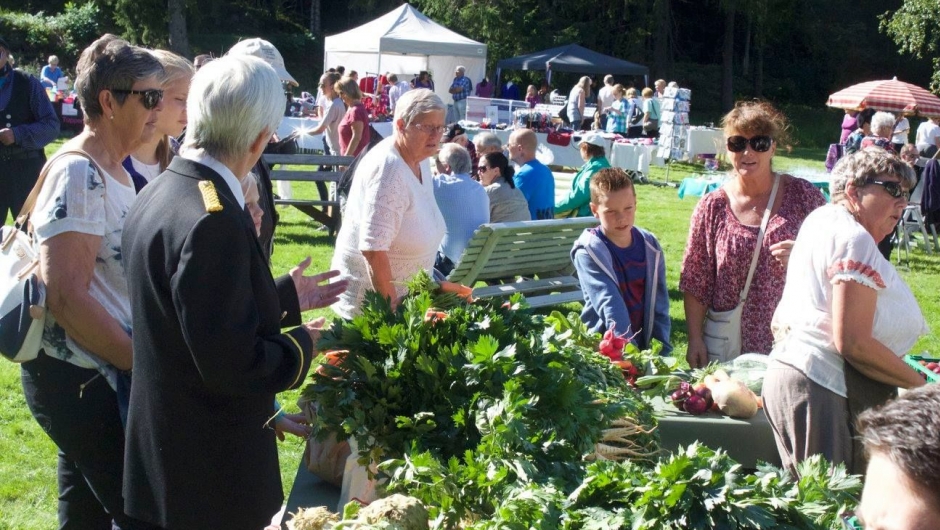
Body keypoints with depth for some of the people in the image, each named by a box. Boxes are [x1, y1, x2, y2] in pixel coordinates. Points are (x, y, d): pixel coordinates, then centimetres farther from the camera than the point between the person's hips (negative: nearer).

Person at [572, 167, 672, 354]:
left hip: (645, 347, 4)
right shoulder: (589, 251, -14)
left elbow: (659, 304, 2)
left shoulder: (650, 246, 0)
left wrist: (661, 350, -7)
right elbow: (609, 304, -25)